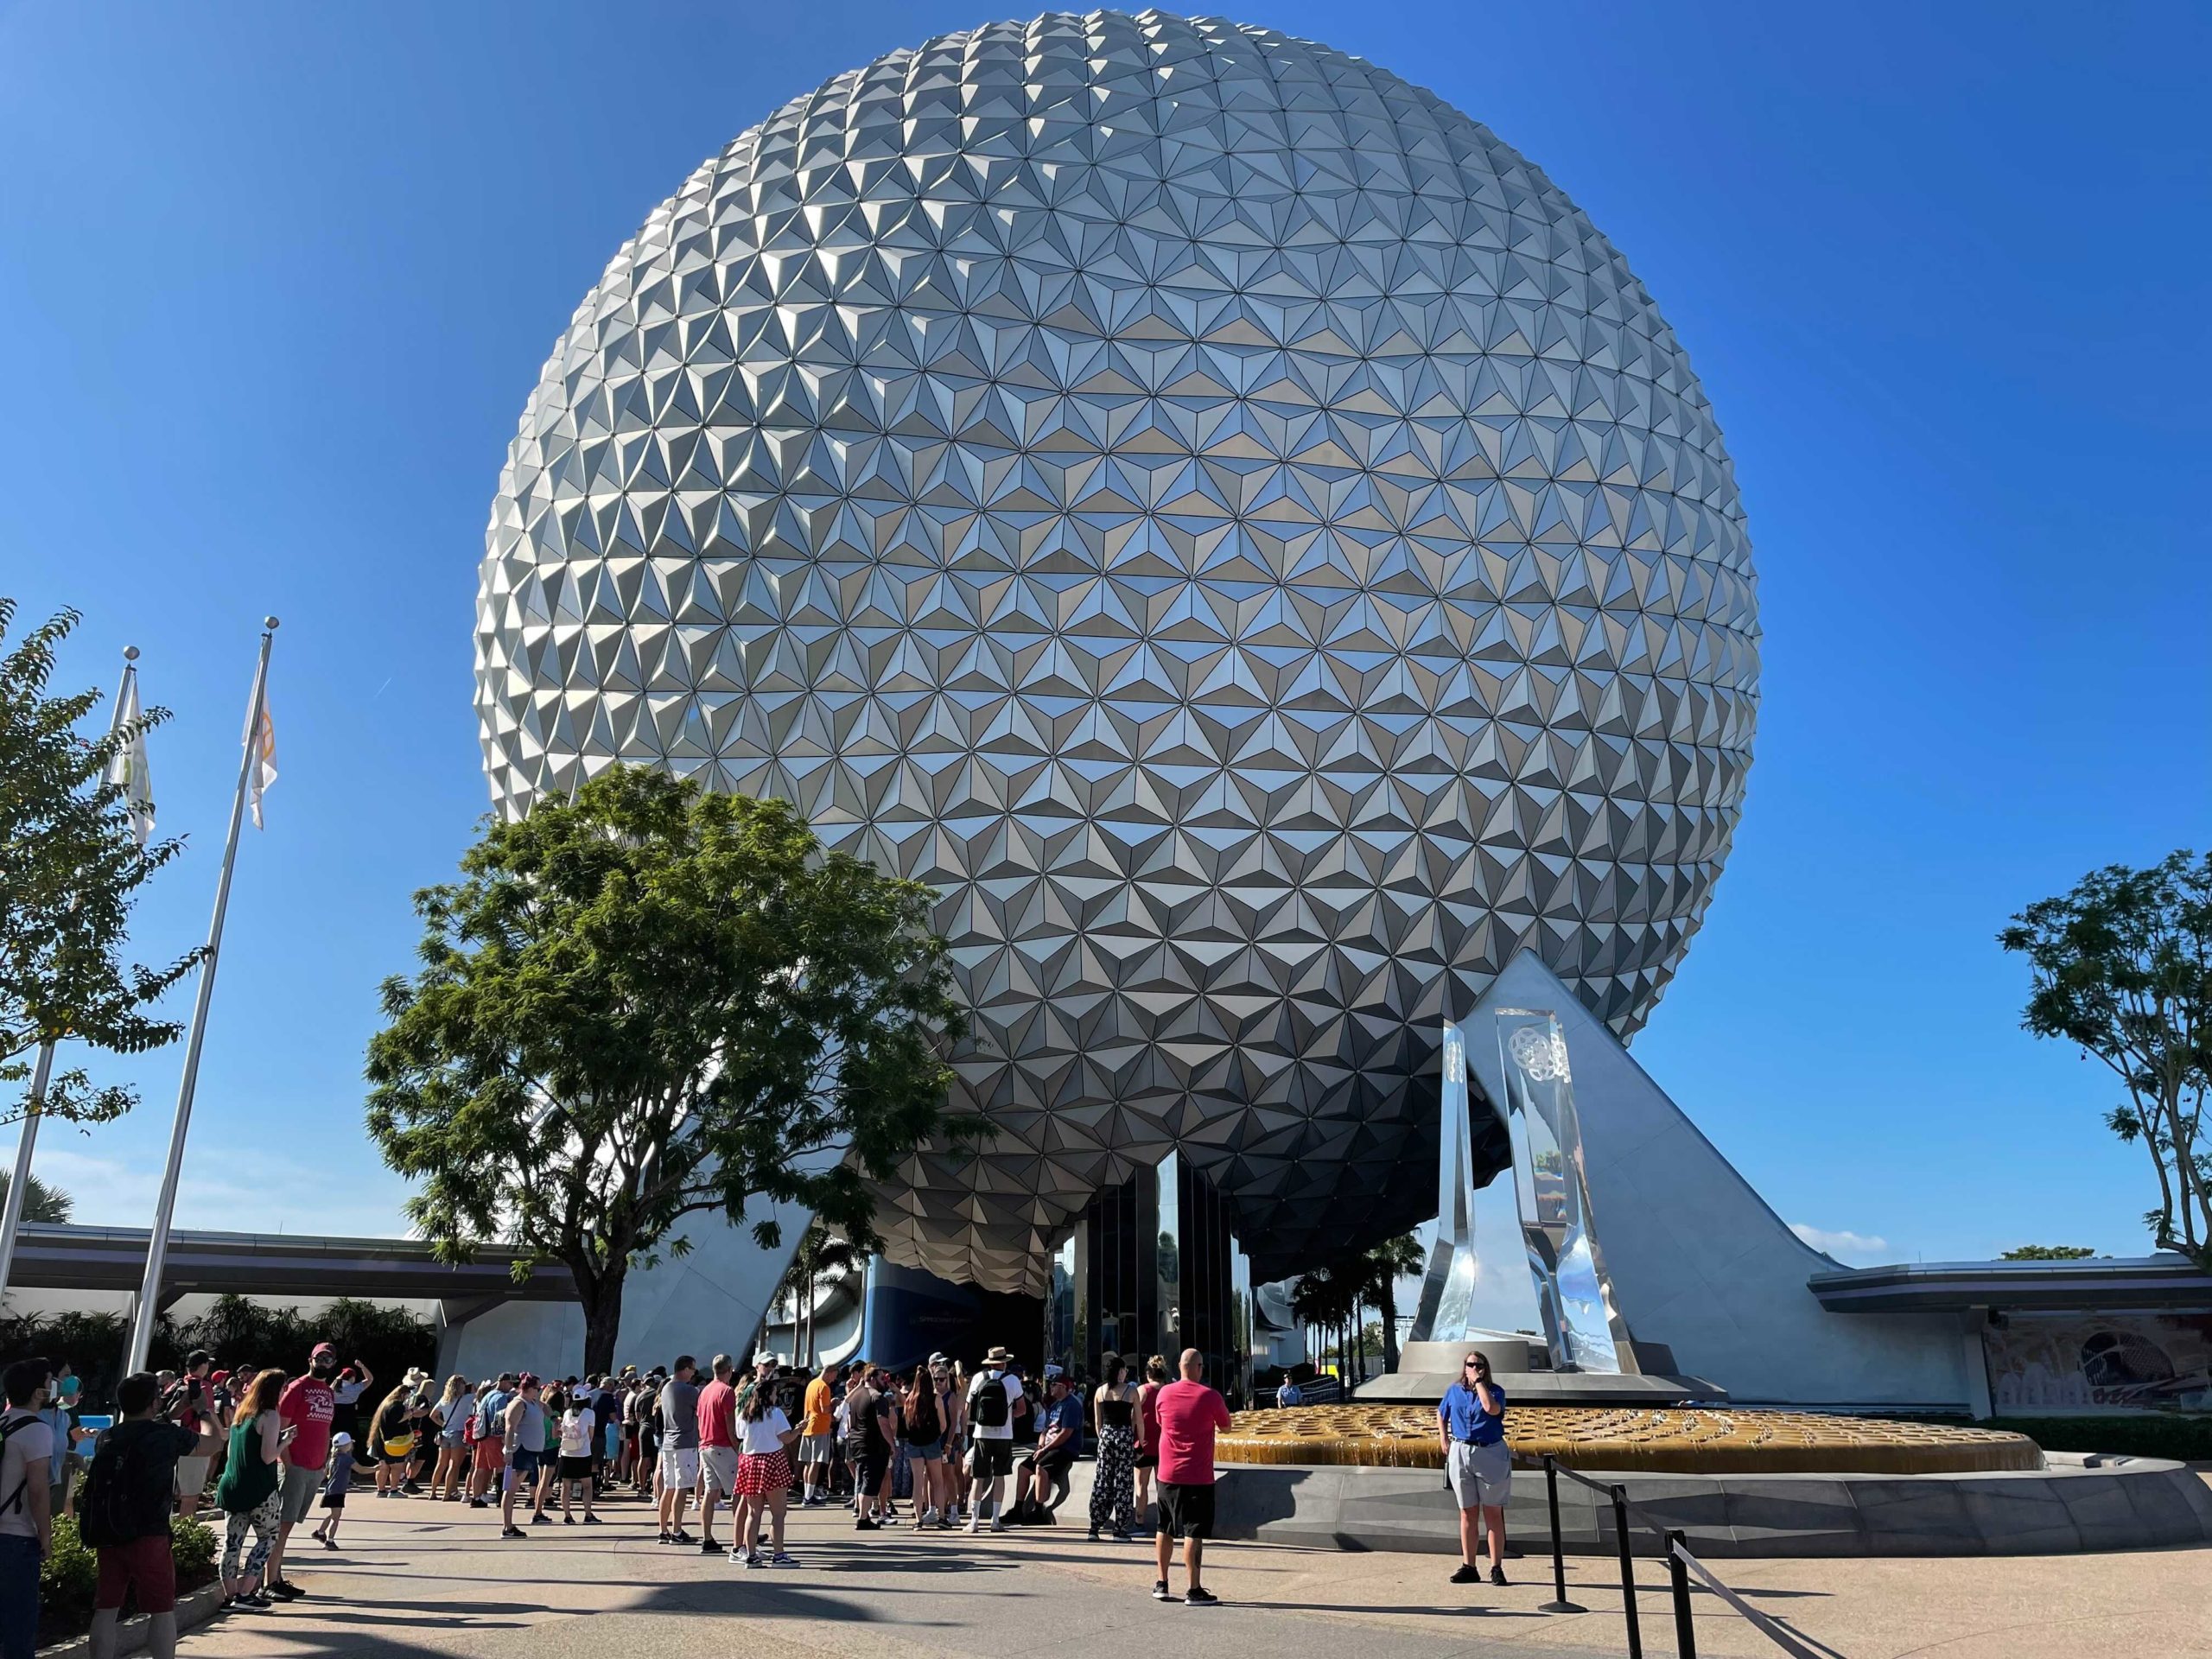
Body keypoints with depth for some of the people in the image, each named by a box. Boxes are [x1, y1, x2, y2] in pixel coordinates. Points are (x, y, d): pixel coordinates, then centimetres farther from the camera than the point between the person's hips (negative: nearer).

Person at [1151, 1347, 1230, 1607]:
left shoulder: (1164, 1393, 0)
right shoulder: (1209, 1396, -11)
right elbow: (1225, 1425, 4)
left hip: (1168, 1474, 4)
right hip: (1197, 1476, -4)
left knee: (1165, 1529, 16)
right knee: (1194, 1532, -3)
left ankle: (1161, 1584, 22)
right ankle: (1194, 1591, -3)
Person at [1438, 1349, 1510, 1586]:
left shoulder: (1495, 1391, -3)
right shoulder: (1454, 1391, 7)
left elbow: (1492, 1408, -25)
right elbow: (1441, 1414, 21)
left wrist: (1479, 1381, -16)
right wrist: (1443, 1438, 8)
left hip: (1491, 1455, -3)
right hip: (1460, 1455, 3)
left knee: (1493, 1514, 1)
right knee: (1468, 1514, 9)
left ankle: (1496, 1568, 6)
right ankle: (1469, 1567, 14)